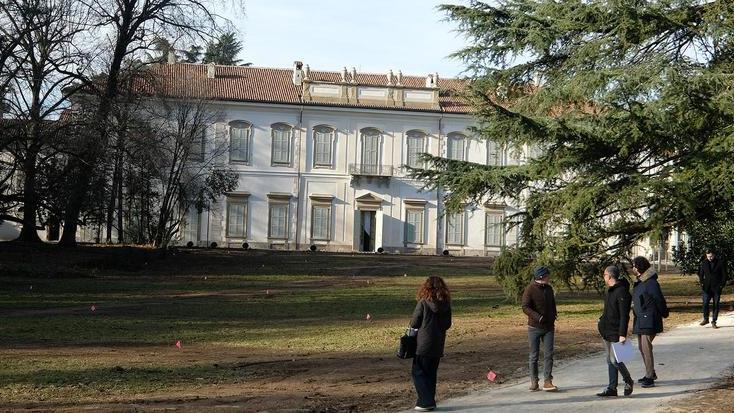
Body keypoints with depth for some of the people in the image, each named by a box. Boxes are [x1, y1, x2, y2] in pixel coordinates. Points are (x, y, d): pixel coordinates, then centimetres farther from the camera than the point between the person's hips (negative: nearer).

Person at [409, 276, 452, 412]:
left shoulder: (423, 303, -13)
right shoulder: (446, 305, 0)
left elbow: (414, 324, -8)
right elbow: (448, 324, 9)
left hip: (424, 344, -5)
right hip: (438, 345, 5)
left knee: (418, 373, 3)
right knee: (431, 374, 16)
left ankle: (426, 402, -4)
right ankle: (429, 401, 19)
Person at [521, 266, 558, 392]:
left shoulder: (549, 289, 10)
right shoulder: (530, 289, -9)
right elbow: (525, 307, -17)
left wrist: (554, 315, 10)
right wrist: (538, 317, -28)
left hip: (549, 328, 4)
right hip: (534, 328, -4)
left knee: (548, 354, -4)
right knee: (534, 355, 3)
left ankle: (547, 382, -2)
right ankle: (534, 382, 11)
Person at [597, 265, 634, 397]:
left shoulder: (621, 292, -16)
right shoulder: (610, 291, 14)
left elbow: (624, 316, -20)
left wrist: (622, 334, -23)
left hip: (616, 333, -10)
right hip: (607, 332, 10)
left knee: (615, 360, -8)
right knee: (610, 361, 9)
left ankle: (628, 382, 13)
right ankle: (612, 388, 13)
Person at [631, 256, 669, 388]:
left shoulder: (651, 283, -17)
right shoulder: (639, 282, 12)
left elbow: (660, 300, -12)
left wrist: (664, 314, 0)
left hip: (649, 321, -10)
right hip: (640, 320, 10)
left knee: (646, 347, -11)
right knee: (642, 347, 14)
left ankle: (649, 377, -7)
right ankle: (650, 374, 26)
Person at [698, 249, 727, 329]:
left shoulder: (720, 263, -2)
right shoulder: (704, 263, 6)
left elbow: (724, 275, 1)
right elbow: (700, 274, 16)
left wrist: (721, 285, -6)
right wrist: (702, 283, 4)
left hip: (717, 288, -1)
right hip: (707, 288, 1)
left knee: (716, 305, 2)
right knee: (705, 303, -8)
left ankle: (713, 322, 10)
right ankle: (705, 319, 10)